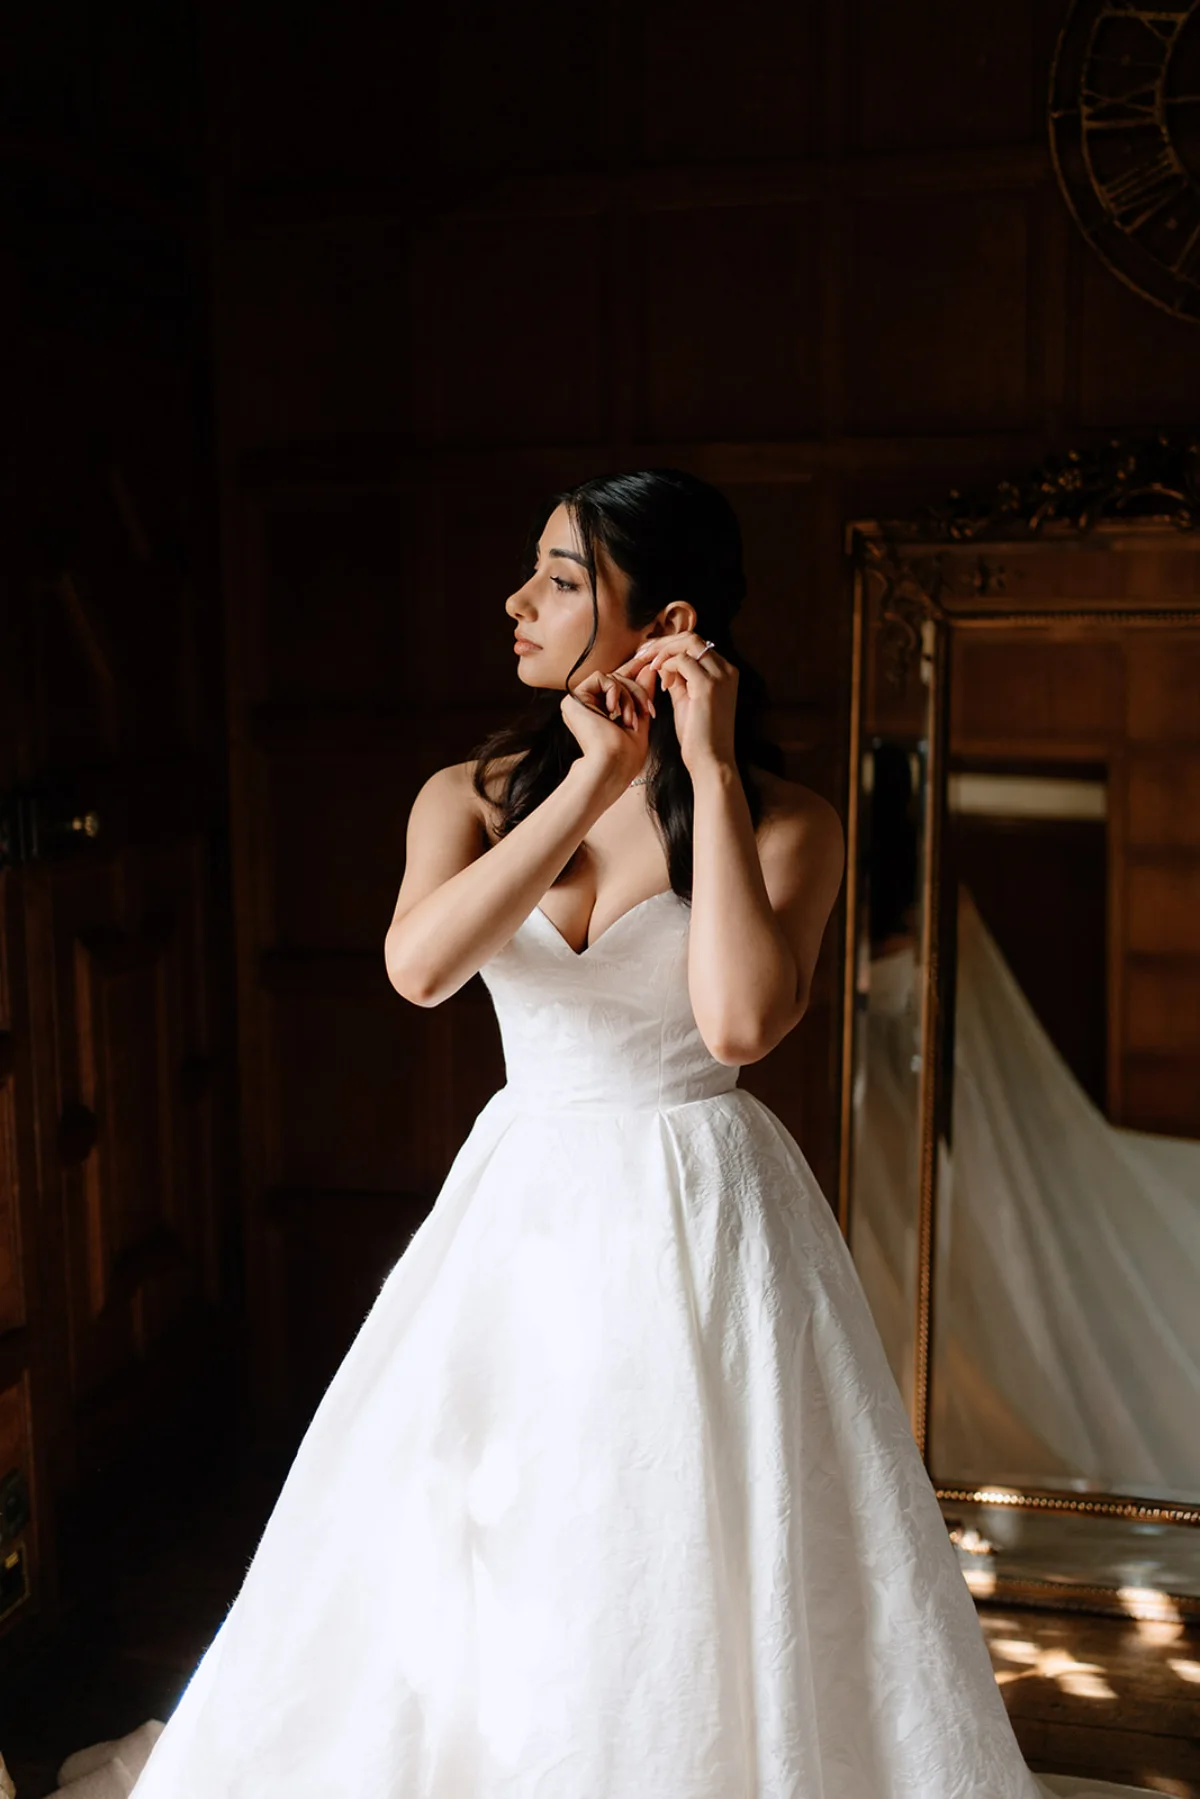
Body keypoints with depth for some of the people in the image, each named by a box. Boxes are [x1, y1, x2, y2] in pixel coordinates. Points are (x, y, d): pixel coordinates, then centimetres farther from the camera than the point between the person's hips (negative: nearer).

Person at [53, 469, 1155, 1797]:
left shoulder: (782, 821, -7)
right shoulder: (474, 795, 1)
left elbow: (739, 1020, -24)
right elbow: (419, 966, -18)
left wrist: (710, 770, -20)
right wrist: (598, 778, -19)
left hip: (699, 1218, -3)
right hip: (523, 1207, 3)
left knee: (699, 1581, 8)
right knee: (470, 1576, 13)